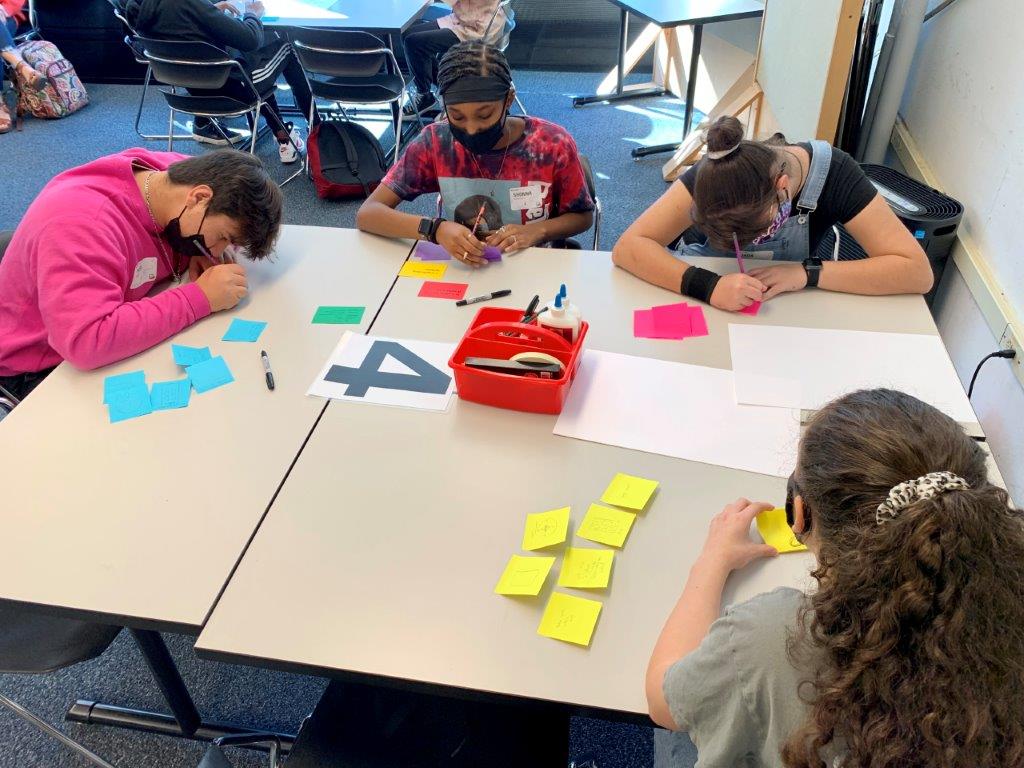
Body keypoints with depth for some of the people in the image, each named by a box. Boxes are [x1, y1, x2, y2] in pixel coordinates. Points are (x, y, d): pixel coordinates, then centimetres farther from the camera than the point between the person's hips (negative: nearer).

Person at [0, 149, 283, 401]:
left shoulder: (180, 172, -13)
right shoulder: (82, 222, -34)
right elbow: (87, 343, -45)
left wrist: (207, 252, -15)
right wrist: (201, 297, -39)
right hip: (42, 366, -7)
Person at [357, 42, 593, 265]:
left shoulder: (553, 144, -13)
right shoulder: (435, 143, -12)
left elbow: (583, 216, 1)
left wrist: (537, 230, -19)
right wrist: (436, 229, -31)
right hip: (464, 270, 0)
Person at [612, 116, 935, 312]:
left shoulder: (833, 175, -23)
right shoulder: (717, 175, -25)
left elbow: (918, 271, -25)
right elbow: (628, 247, -32)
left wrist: (807, 273, -34)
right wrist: (709, 286, -46)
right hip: (703, 298, -1)